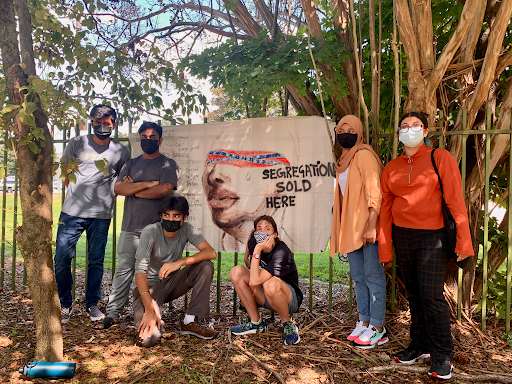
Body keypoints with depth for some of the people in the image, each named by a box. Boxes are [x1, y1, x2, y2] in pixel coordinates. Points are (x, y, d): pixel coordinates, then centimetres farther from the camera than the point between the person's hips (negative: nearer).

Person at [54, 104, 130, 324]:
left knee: (96, 262, 6)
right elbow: (66, 174, 14)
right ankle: (64, 305, 17)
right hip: (72, 212, 0)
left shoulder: (120, 151, 7)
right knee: (62, 259, -1)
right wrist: (79, 194, 6)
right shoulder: (77, 144, 8)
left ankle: (92, 305, 22)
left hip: (101, 215, 0)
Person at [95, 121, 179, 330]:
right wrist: (147, 184, -9)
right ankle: (112, 314, 12)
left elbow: (164, 189, -13)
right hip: (130, 228, 3)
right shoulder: (131, 164, 17)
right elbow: (118, 188, 2)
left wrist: (133, 190, -2)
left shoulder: (168, 164, 4)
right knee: (123, 270, 4)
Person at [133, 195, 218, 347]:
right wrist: (149, 309, -34)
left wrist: (180, 262, -33)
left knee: (206, 266, -20)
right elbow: (139, 271, -27)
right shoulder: (150, 232, -21)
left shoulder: (186, 229, -8)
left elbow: (211, 253, -20)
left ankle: (189, 322, -12)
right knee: (149, 339, -26)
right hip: (149, 287, -4)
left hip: (172, 283, 4)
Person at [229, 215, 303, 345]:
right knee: (236, 272, -13)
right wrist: (247, 259, 11)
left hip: (290, 299, -6)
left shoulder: (281, 252, -28)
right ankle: (256, 322, -2)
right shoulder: (254, 243, -8)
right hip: (265, 298, 7)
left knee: (270, 284, -40)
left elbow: (254, 281, -34)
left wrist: (257, 251, -33)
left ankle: (287, 324, -9)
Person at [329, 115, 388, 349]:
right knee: (358, 276, 13)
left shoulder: (364, 156, -10)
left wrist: (371, 226, -23)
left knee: (373, 275, -1)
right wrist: (341, 230, 19)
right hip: (351, 227, 9)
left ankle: (377, 329, 8)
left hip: (367, 227, -8)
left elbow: (374, 193, -17)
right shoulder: (344, 161, 16)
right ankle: (364, 322, 24)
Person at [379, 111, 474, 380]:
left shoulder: (440, 158, -3)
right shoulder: (391, 168, 8)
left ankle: (442, 356, 13)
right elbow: (385, 208, 8)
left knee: (432, 295, -5)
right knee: (414, 295, 13)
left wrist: (463, 240, -13)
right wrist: (385, 246, 6)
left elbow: (455, 199, -8)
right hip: (402, 236, 4)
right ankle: (421, 346, 28)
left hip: (433, 237, -4)